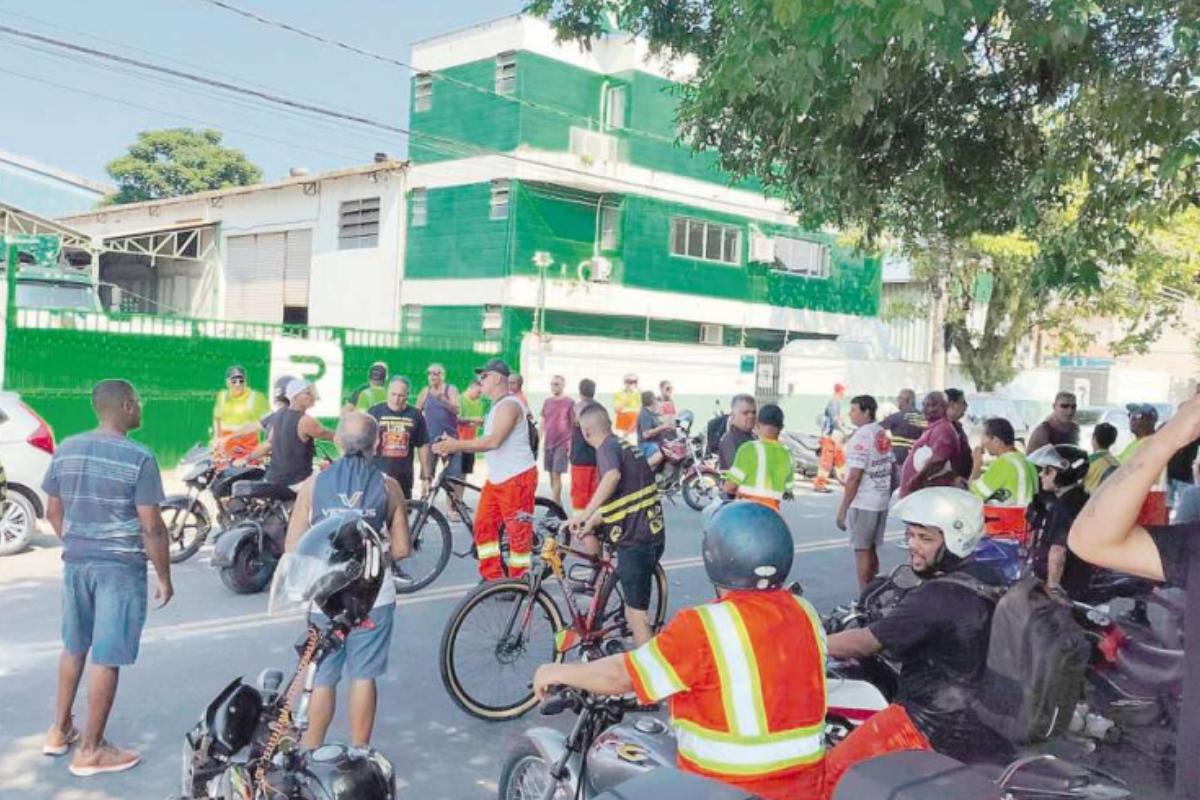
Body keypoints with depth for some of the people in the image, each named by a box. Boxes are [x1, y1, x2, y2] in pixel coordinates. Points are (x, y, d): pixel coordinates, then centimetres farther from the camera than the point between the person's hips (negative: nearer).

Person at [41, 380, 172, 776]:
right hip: (120, 566, -6)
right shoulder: (139, 457, -16)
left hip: (75, 563, 7)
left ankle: (59, 730, 34)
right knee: (106, 658, 2)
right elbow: (151, 526, -16)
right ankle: (90, 750, 10)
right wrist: (164, 577, -6)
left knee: (73, 647, 22)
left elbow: (53, 512, 10)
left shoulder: (66, 450, 3)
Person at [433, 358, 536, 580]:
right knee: (484, 525, 9)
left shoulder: (509, 404, -14)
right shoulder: (497, 406, 18)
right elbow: (487, 443, 16)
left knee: (518, 531, -3)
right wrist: (454, 447, 5)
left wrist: (458, 445, -24)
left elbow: (494, 441, -26)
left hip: (517, 478, -10)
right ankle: (492, 578, 17)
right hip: (496, 478, 10)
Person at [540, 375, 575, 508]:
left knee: (556, 475, -8)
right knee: (551, 475, 9)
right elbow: (543, 422, 15)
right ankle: (557, 504, 18)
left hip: (562, 444, -5)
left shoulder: (569, 402, -5)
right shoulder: (547, 401, 10)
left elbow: (573, 425, -4)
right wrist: (541, 441, 11)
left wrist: (571, 445, -8)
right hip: (548, 444, 5)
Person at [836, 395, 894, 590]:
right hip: (882, 501, 8)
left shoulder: (861, 437, -17)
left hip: (863, 504, -8)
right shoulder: (884, 434, 8)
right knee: (871, 550, 17)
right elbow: (889, 469, 14)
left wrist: (842, 509, -15)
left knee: (862, 551, 0)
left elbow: (854, 477, -20)